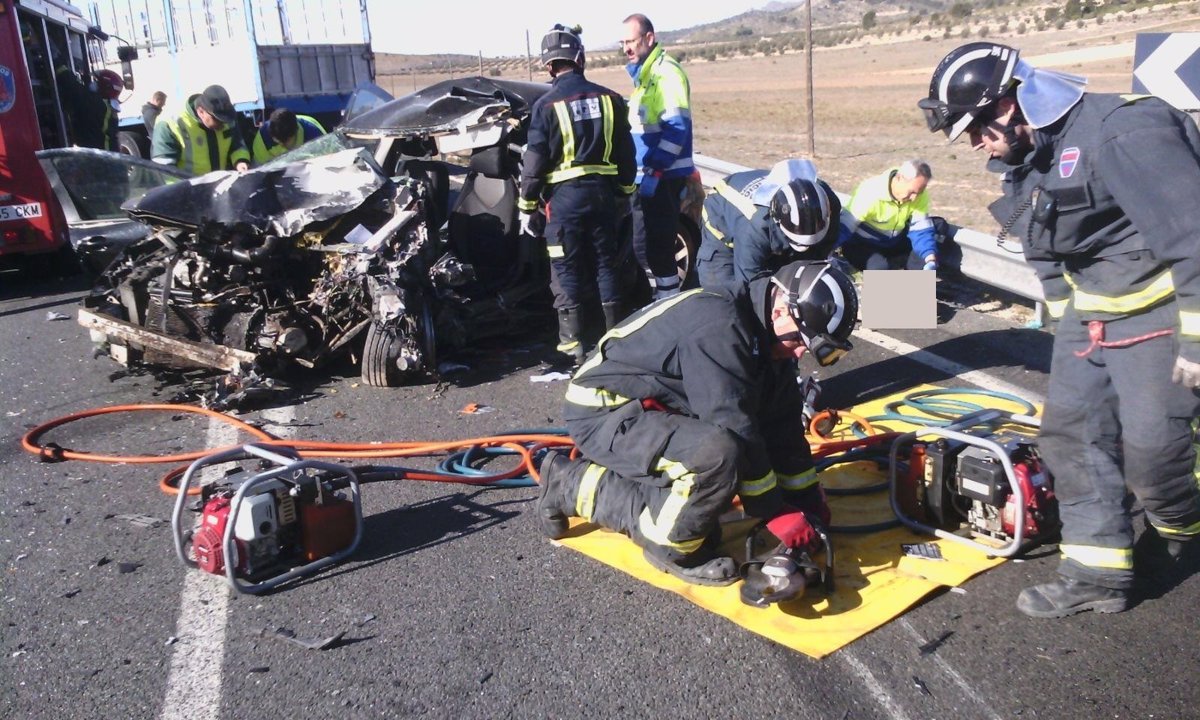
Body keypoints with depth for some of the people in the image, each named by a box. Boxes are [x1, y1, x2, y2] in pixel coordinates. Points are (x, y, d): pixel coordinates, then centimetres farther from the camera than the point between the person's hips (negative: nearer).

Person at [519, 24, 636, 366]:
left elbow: (534, 161, -9)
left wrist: (526, 206, -1)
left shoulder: (546, 105, -8)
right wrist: (624, 191, 20)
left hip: (564, 195, -4)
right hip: (603, 192, 4)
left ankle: (571, 344, 3)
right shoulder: (608, 98, 4)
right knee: (605, 264, 13)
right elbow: (626, 151, 10)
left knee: (566, 270, 3)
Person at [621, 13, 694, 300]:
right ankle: (666, 296, 23)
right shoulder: (643, 74, 18)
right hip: (649, 175, 10)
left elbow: (677, 128, -21)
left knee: (651, 244, -10)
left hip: (662, 177, -10)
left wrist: (655, 171, -23)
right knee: (646, 243, 13)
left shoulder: (666, 72, -13)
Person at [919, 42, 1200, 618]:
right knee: (1069, 434, 4)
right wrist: (1063, 321, 18)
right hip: (1088, 312, 8)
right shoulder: (1024, 161, 4)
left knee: (1149, 448, -5)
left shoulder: (1122, 132, -24)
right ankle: (1097, 573, 13)